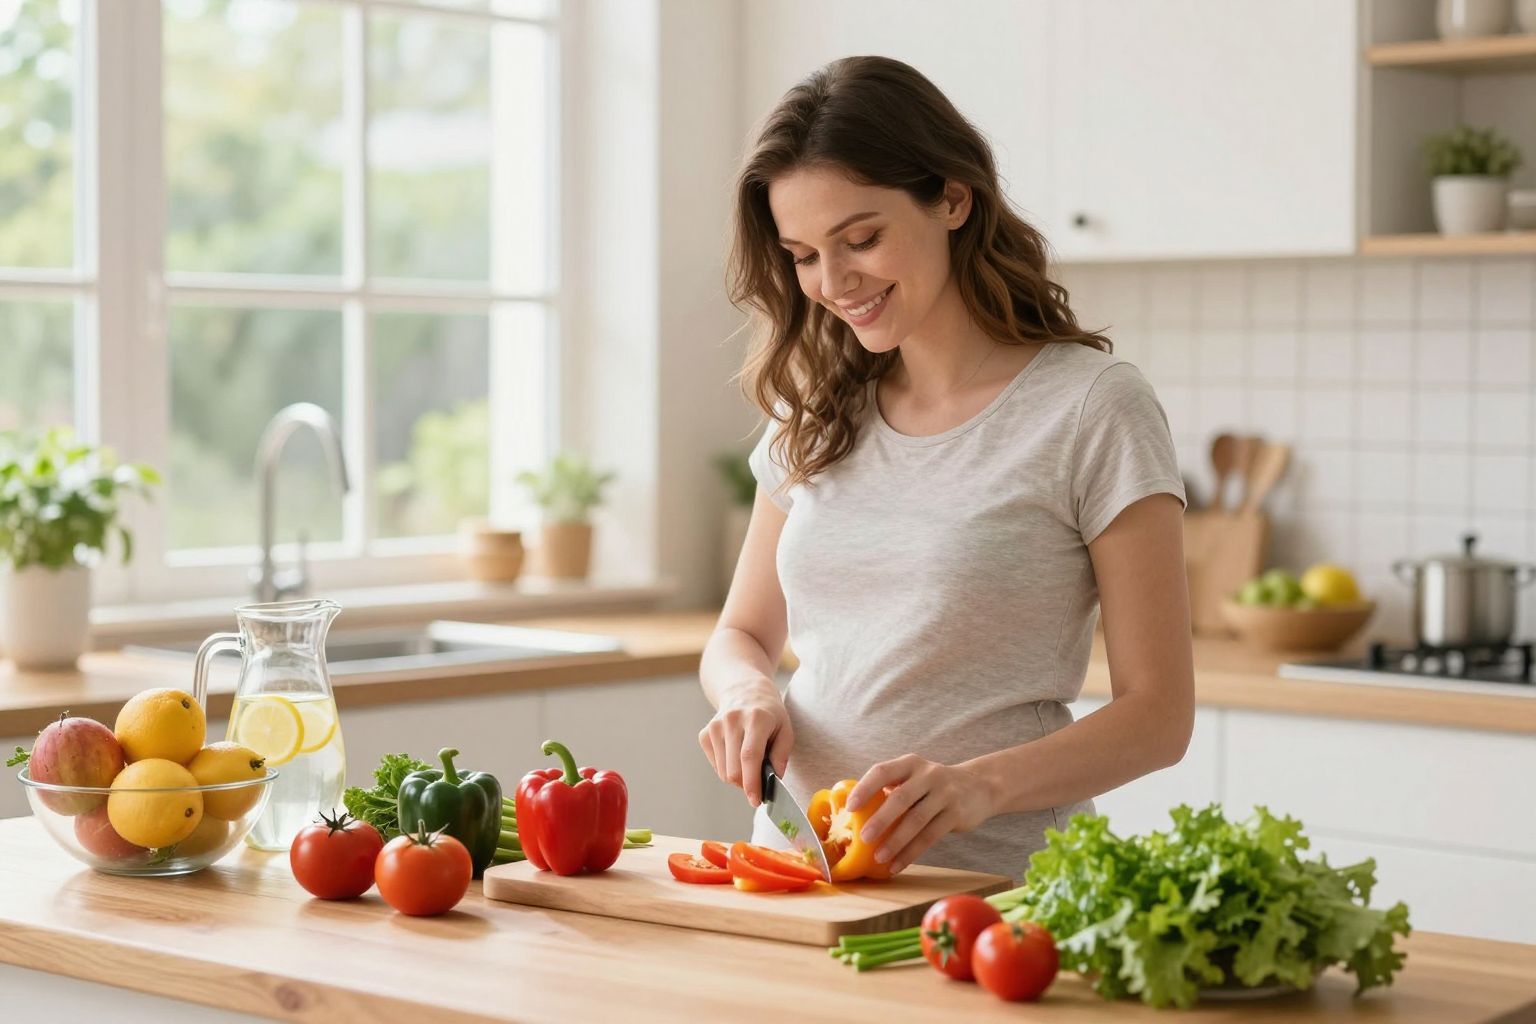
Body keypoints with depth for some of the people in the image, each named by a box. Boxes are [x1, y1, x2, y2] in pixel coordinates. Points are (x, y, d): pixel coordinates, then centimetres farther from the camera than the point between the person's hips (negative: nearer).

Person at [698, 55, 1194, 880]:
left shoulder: (1094, 409, -3)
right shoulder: (818, 414, 14)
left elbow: (1158, 714, -5)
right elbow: (741, 636, 22)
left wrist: (981, 784, -22)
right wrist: (747, 692, -2)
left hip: (994, 885, -4)